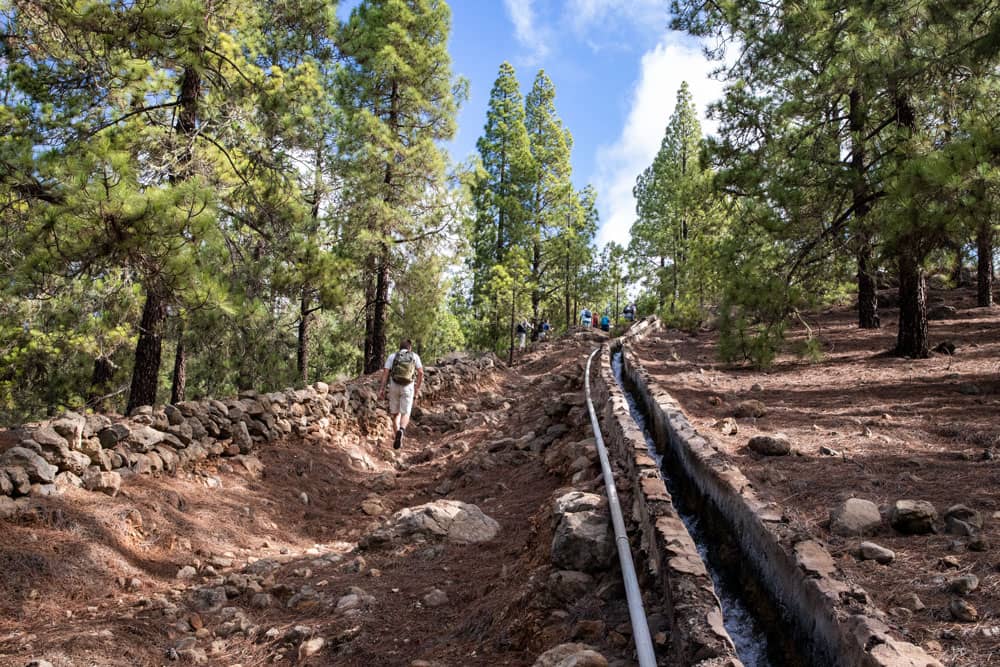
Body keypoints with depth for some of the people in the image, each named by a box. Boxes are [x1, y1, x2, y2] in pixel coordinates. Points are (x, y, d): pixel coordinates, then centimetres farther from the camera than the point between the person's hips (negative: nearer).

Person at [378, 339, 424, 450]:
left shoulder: (392, 356, 4)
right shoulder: (414, 356, 4)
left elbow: (385, 372, -5)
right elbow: (421, 372, -1)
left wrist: (382, 389, -7)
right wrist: (417, 388, 10)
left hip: (394, 386, 1)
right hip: (408, 387, -1)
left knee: (396, 413, 16)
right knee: (405, 414, 2)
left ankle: (398, 439, 12)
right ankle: (400, 431, -29)